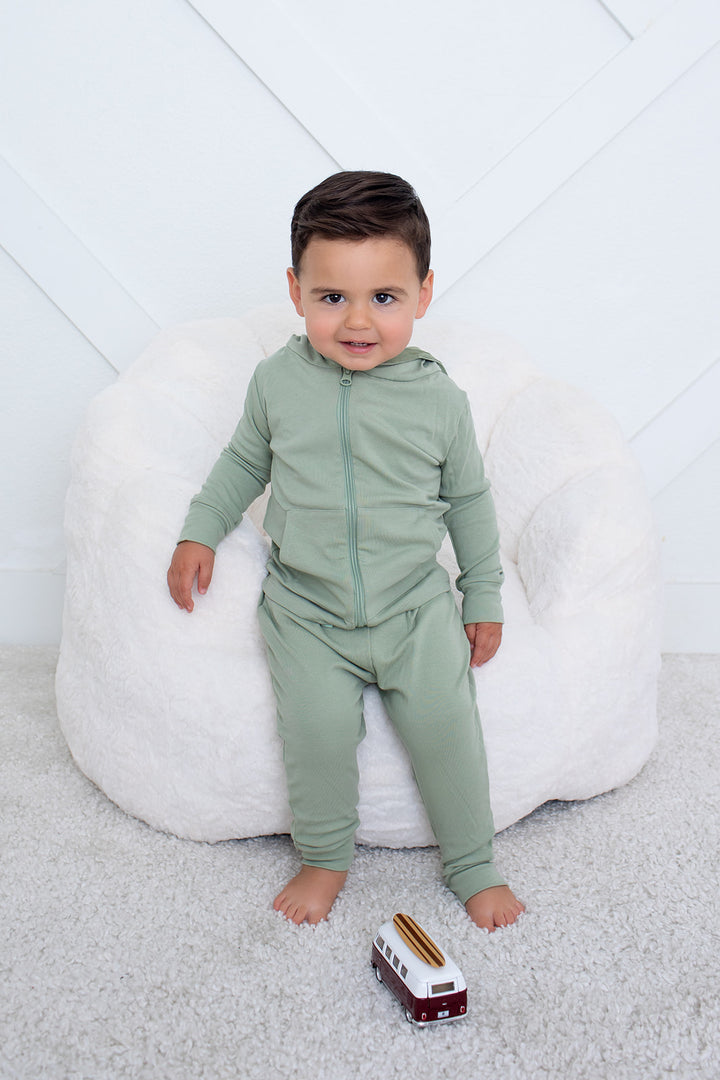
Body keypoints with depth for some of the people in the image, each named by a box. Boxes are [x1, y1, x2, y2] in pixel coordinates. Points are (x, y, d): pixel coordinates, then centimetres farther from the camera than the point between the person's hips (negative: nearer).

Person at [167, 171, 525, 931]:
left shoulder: (438, 399, -6)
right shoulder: (277, 382, -5)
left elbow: (469, 498, 6)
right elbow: (244, 461, 14)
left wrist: (484, 597, 9)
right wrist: (200, 532, 7)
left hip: (416, 605, 0)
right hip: (307, 612, 0)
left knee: (446, 728, -5)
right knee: (319, 734, -11)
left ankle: (472, 866, 19)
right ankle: (324, 858, 18)